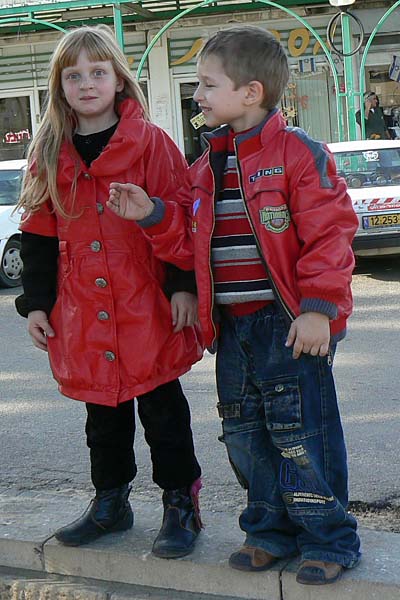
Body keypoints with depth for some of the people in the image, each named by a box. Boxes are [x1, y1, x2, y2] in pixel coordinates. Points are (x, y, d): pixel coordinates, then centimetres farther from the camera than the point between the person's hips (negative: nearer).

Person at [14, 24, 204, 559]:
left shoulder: (150, 142, -5)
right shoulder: (49, 154, 7)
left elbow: (181, 217, -6)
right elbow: (39, 234, 9)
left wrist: (184, 285, -11)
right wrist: (37, 303, 6)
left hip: (147, 310, -4)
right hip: (83, 314, 4)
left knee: (161, 406, 6)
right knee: (103, 411, 16)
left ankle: (181, 503, 20)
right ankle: (111, 502, 32)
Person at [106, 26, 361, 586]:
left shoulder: (298, 152, -9)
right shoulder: (206, 167, 12)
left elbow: (330, 233, -13)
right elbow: (194, 242, 15)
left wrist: (317, 308, -17)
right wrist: (151, 216, 1)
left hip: (290, 322, -7)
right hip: (233, 326, 7)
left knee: (300, 428, -2)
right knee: (244, 430, 12)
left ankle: (330, 539, 14)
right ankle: (272, 529, 29)